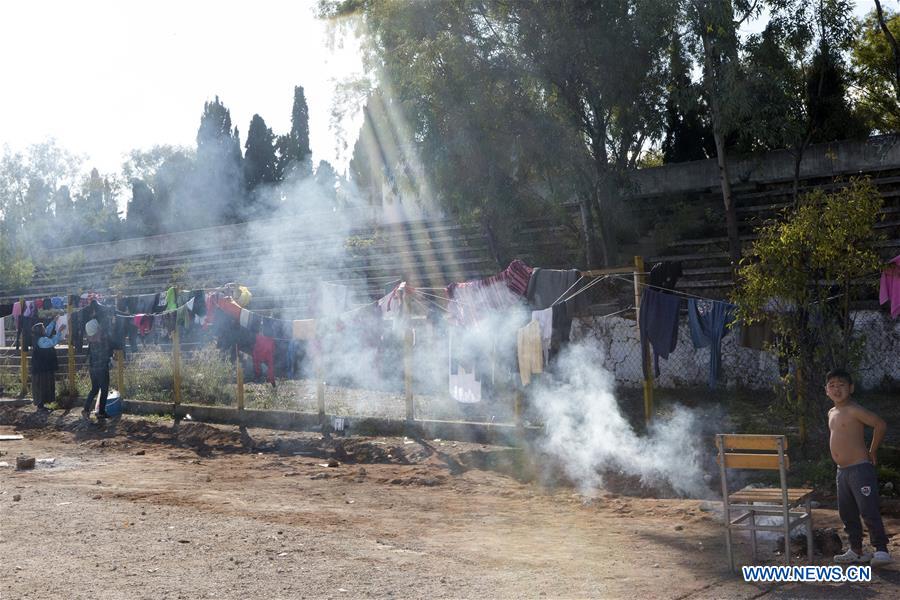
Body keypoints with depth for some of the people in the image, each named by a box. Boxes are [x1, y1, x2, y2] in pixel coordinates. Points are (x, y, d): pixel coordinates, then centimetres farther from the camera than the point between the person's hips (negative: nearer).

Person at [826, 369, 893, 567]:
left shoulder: (854, 411, -14)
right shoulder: (832, 413, 13)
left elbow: (881, 424, -22)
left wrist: (872, 451, -12)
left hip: (860, 468, -9)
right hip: (842, 471, 9)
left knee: (869, 510, -8)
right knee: (847, 513, 13)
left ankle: (881, 549, -1)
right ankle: (856, 550, 23)